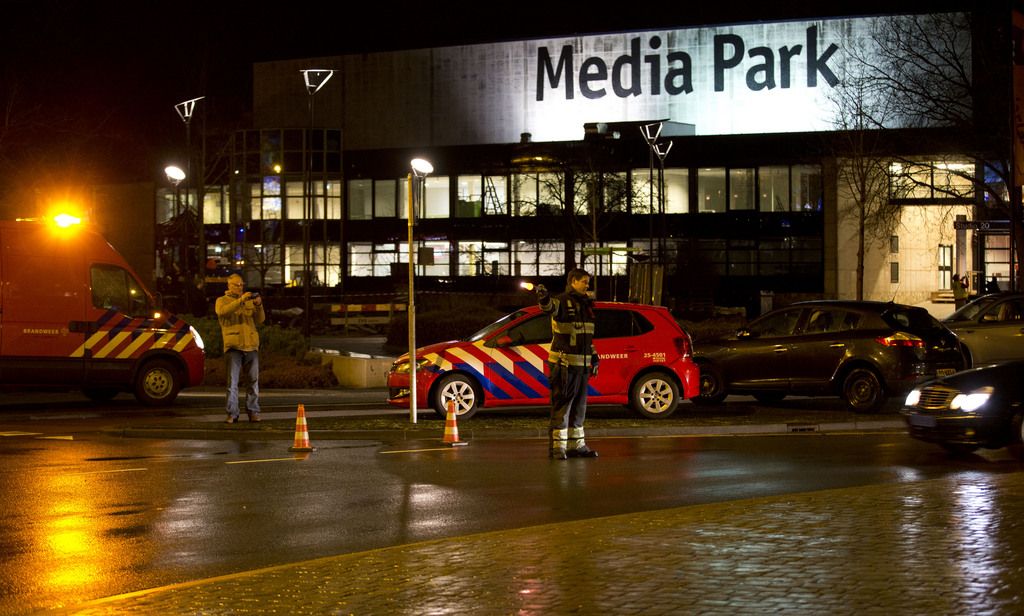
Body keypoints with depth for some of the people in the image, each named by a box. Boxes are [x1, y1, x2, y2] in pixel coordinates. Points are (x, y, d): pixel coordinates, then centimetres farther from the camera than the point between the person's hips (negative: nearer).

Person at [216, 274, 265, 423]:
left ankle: (253, 412, 10)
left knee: (253, 381, 5)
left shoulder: (249, 301, 18)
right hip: (233, 346, -4)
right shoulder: (222, 300, 8)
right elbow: (223, 311, -15)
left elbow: (260, 319, 8)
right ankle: (232, 414, -5)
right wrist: (240, 300, -24)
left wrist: (259, 305, -12)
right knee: (233, 381, -6)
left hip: (251, 345, 4)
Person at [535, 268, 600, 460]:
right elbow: (551, 307, -34)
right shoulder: (562, 302, -9)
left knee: (578, 407, 13)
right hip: (564, 364, -8)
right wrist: (544, 298, -57)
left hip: (582, 365, 8)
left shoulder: (585, 305, 17)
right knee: (561, 406, -8)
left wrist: (594, 357, 20)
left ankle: (575, 445, 21)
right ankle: (557, 446, -6)